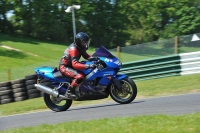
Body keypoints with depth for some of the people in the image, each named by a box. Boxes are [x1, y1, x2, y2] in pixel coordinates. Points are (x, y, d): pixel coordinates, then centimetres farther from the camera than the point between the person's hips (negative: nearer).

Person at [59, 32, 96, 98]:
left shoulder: (80, 48, 3)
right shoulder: (73, 49, -26)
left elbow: (86, 56, 18)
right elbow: (75, 64, -37)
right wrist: (88, 66, -48)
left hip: (70, 65, 10)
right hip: (64, 67, -10)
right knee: (80, 76, -32)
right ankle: (69, 91, -22)